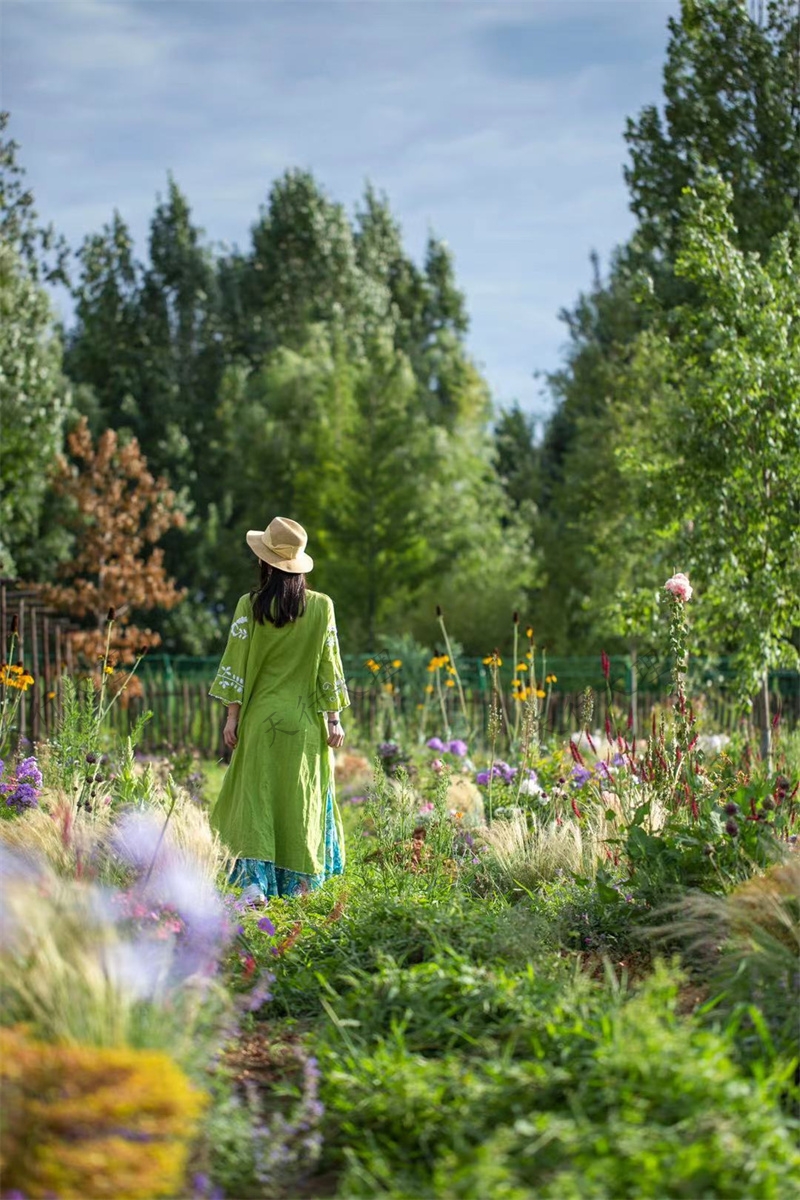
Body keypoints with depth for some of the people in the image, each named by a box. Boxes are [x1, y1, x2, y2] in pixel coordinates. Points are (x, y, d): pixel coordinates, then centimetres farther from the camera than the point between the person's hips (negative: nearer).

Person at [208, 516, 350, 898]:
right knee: (300, 797, 10)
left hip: (260, 716, -1)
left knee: (256, 796, 2)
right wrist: (333, 718, 6)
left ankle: (255, 880, -11)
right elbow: (328, 666, 0)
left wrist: (232, 716, 2)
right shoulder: (321, 607, -3)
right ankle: (297, 882, 17)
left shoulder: (250, 605, -5)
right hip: (304, 721, 1)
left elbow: (236, 664, -4)